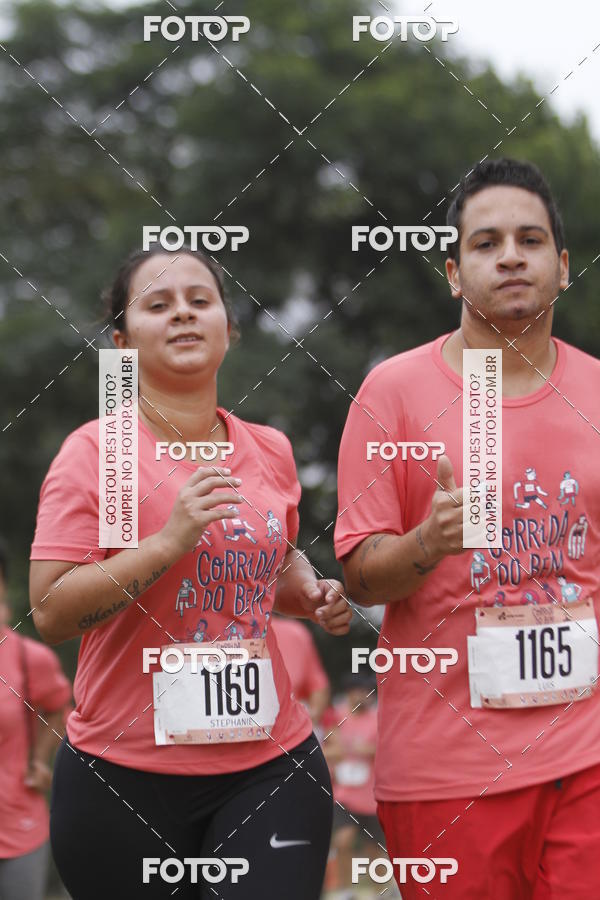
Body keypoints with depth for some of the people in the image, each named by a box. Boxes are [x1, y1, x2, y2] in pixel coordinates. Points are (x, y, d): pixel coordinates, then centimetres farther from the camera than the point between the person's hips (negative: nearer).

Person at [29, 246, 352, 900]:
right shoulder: (95, 452, -7)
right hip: (126, 773, -3)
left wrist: (311, 594, 5)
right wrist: (169, 540, -22)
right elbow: (50, 614, -13)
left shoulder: (271, 452, 8)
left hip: (269, 766, 3)